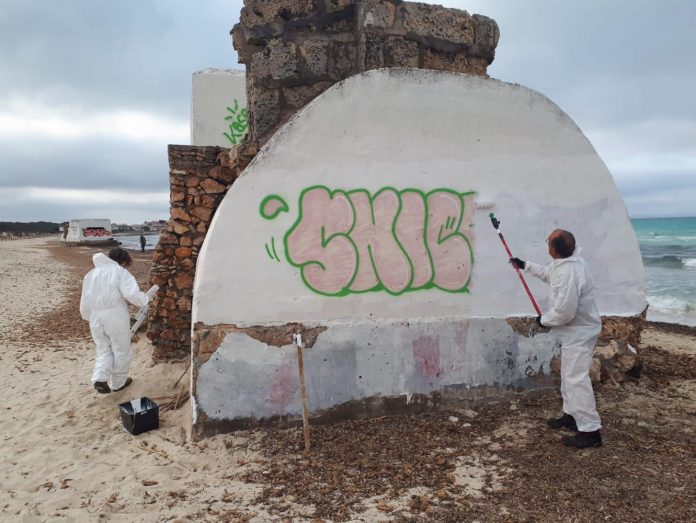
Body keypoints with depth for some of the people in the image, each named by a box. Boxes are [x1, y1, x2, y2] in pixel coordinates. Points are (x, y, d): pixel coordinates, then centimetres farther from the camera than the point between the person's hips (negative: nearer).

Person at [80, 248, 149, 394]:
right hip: (116, 317, -5)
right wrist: (145, 300, -2)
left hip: (95, 318, 5)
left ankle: (100, 379, -3)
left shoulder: (91, 274, 16)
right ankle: (119, 382, 22)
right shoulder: (119, 272, -3)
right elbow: (132, 293, -19)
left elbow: (84, 303, 18)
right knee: (121, 350, 12)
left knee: (103, 349, 17)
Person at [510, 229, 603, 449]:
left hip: (579, 332, -11)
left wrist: (544, 320, -12)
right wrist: (525, 265, 26)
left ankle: (590, 431, -5)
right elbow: (548, 274, 24)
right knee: (569, 375, 21)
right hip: (574, 329, 11)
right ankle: (571, 415, 35)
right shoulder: (566, 261, 1)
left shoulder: (568, 273, -32)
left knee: (576, 379, -10)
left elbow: (564, 312, -30)